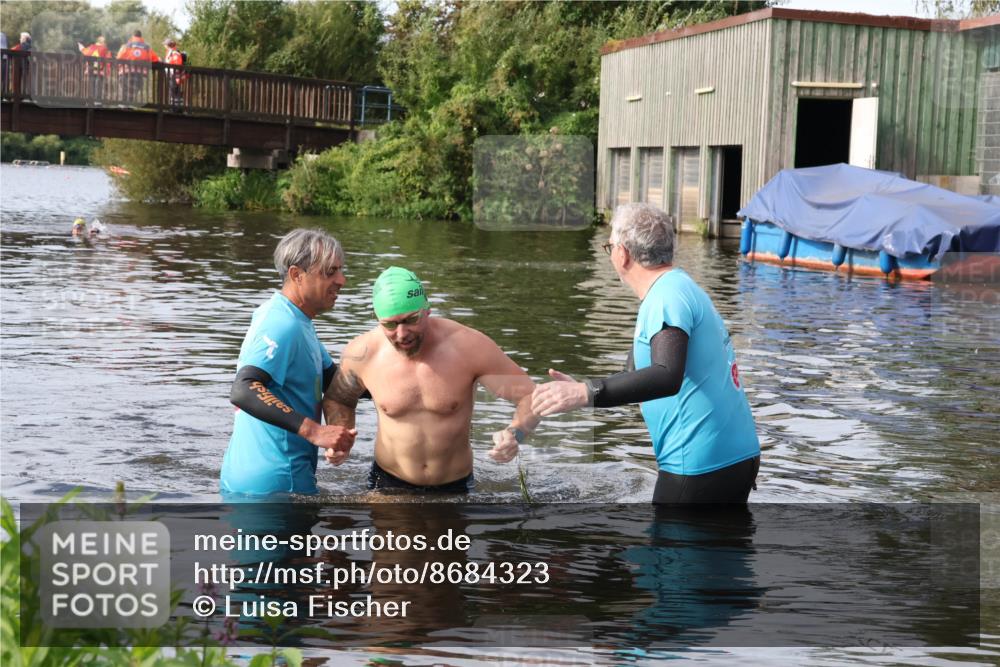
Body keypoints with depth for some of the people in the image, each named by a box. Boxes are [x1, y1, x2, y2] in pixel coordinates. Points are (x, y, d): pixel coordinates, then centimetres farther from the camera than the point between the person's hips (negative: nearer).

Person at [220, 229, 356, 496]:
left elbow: (332, 380, 18)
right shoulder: (283, 326, -20)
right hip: (275, 484, -10)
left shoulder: (295, 321, 13)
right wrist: (313, 431, -40)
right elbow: (242, 391, -33)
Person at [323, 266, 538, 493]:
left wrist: (514, 434, -36)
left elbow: (530, 396, -15)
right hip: (388, 483, 1)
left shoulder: (468, 346, -21)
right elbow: (337, 400, 7)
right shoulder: (362, 353, -15)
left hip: (455, 485, -1)